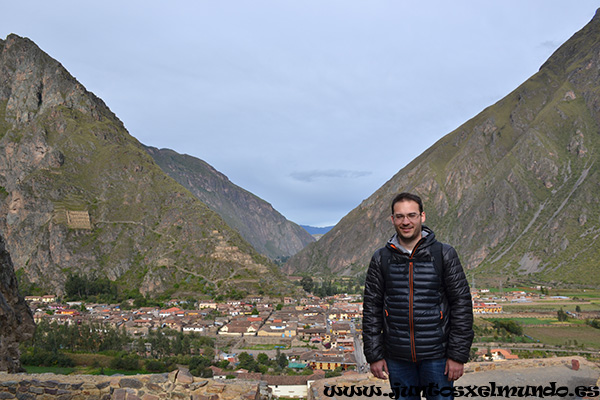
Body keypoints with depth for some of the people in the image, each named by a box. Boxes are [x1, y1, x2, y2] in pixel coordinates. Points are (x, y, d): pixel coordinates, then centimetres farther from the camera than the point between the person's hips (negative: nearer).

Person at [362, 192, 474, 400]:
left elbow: (462, 304, -3)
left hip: (436, 356, -1)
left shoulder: (445, 254, -3)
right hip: (397, 358, 2)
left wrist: (458, 355, -7)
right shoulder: (381, 259, 2)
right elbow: (371, 308, 5)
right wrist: (374, 355, 1)